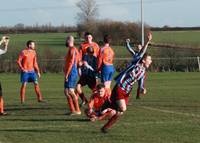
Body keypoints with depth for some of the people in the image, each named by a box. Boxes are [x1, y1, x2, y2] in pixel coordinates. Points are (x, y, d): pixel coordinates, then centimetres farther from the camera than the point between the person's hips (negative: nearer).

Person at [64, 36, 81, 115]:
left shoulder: (72, 49, -11)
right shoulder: (72, 50, 20)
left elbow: (71, 62, -18)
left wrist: (67, 74, -20)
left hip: (71, 73, -10)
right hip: (71, 73, 10)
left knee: (70, 91, -14)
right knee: (66, 91, 10)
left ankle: (77, 110, -15)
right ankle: (72, 110, 11)